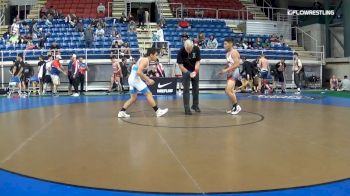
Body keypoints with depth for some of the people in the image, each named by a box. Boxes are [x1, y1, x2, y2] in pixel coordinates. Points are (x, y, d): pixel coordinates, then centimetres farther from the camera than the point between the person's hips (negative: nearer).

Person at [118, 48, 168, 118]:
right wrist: (148, 80, -18)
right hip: (135, 79, -10)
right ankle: (158, 111, -1)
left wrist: (146, 79, 17)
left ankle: (121, 112, 11)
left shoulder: (144, 59, 17)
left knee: (133, 98, 16)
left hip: (132, 79, 10)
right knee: (149, 94, -4)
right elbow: (139, 72, -24)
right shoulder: (145, 60, -12)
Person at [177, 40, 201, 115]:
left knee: (196, 88, 10)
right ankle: (187, 108, -2)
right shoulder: (181, 52, -25)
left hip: (195, 71, 3)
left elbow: (198, 61, -11)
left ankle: (195, 105, 26)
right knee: (186, 89, -7)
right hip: (186, 71, -3)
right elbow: (180, 65, -21)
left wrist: (196, 68, -32)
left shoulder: (196, 49, -18)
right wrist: (189, 73, -32)